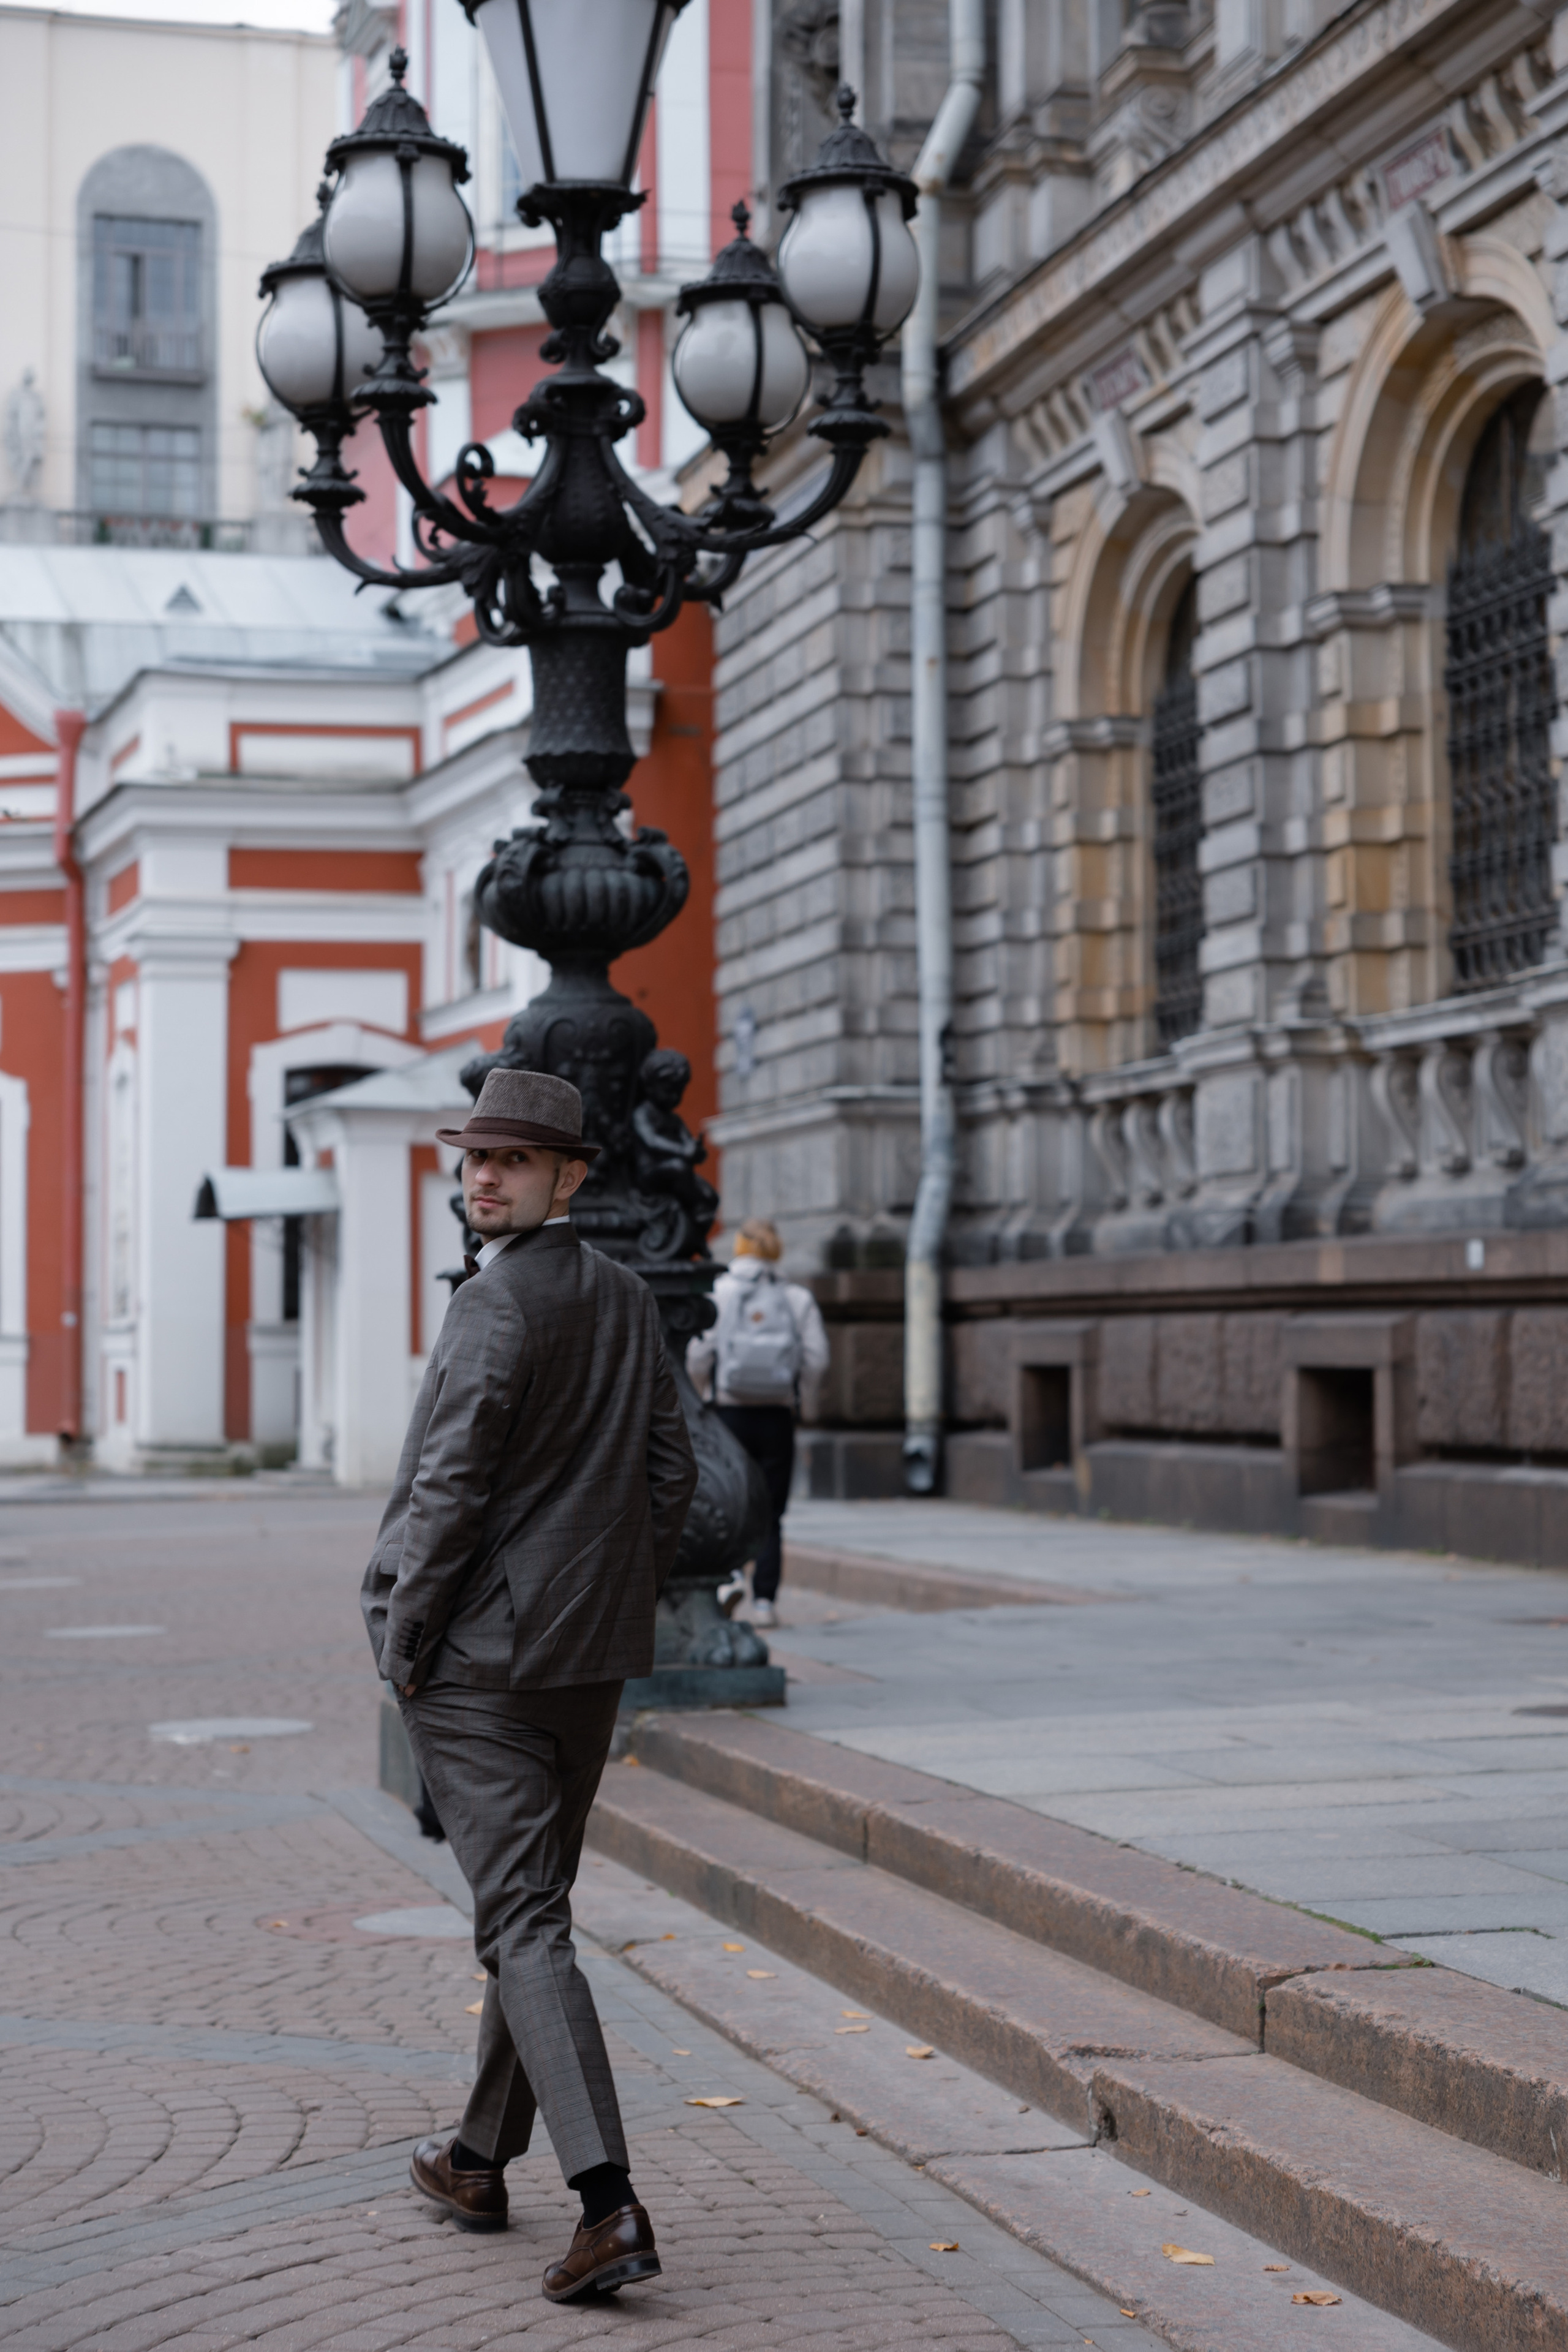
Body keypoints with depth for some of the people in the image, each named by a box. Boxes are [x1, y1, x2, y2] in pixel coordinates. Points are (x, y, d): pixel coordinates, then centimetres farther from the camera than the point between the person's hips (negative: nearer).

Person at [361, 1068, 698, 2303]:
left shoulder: (497, 1301, -15)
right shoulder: (630, 1299, 9)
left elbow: (451, 1485, -18)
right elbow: (672, 1473, 12)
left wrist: (404, 1641, -8)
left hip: (480, 1658, -8)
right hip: (595, 1655, 8)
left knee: (524, 1924, -8)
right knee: (535, 1904, 18)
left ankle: (610, 2202, -17)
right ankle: (483, 2159, 32)